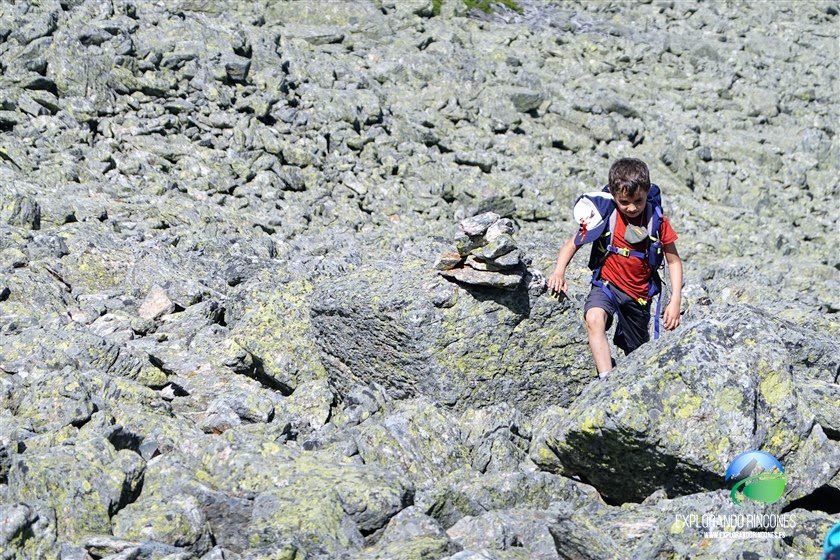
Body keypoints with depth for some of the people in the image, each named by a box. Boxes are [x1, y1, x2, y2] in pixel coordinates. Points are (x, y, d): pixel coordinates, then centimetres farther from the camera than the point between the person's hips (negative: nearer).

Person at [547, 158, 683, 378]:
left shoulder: (657, 221, -12)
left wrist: (675, 301, -12)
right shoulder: (604, 216, -14)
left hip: (639, 295, 2)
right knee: (594, 318, -36)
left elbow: (674, 261, -3)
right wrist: (559, 272, -23)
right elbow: (573, 244, -4)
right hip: (607, 285, -2)